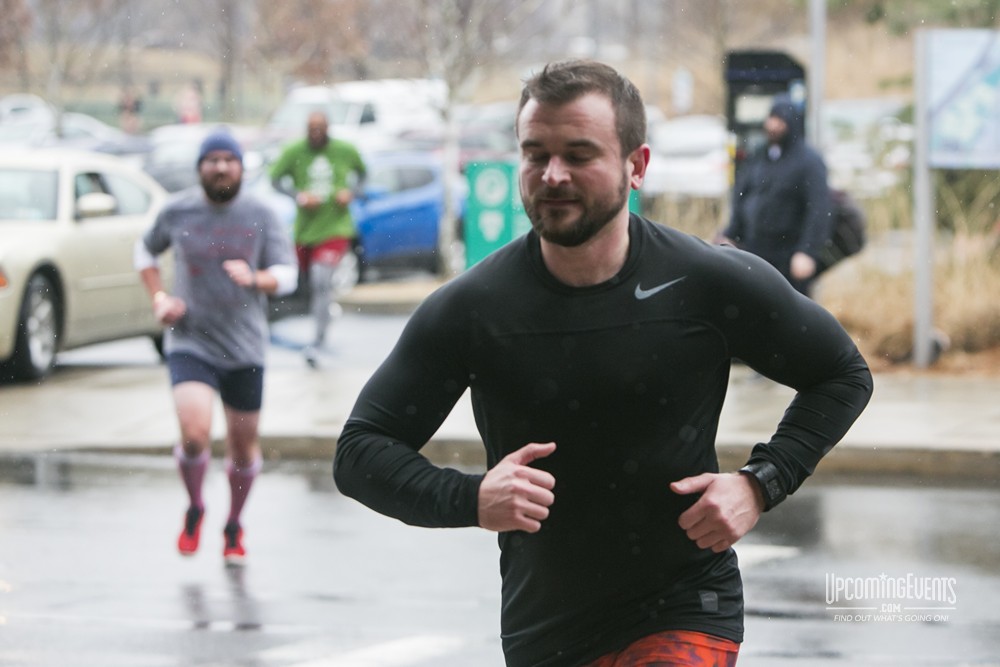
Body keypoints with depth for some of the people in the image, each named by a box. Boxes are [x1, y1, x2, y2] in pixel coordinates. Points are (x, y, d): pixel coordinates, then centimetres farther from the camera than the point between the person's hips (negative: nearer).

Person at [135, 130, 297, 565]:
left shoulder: (259, 216, -1)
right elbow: (145, 252, 17)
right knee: (194, 435, -21)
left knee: (244, 447, 10)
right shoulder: (177, 212, 0)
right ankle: (194, 508, 8)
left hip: (245, 349, 1)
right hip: (190, 344, -1)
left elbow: (287, 274, -3)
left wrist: (255, 279, -25)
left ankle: (234, 526, 35)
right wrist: (159, 298, 2)